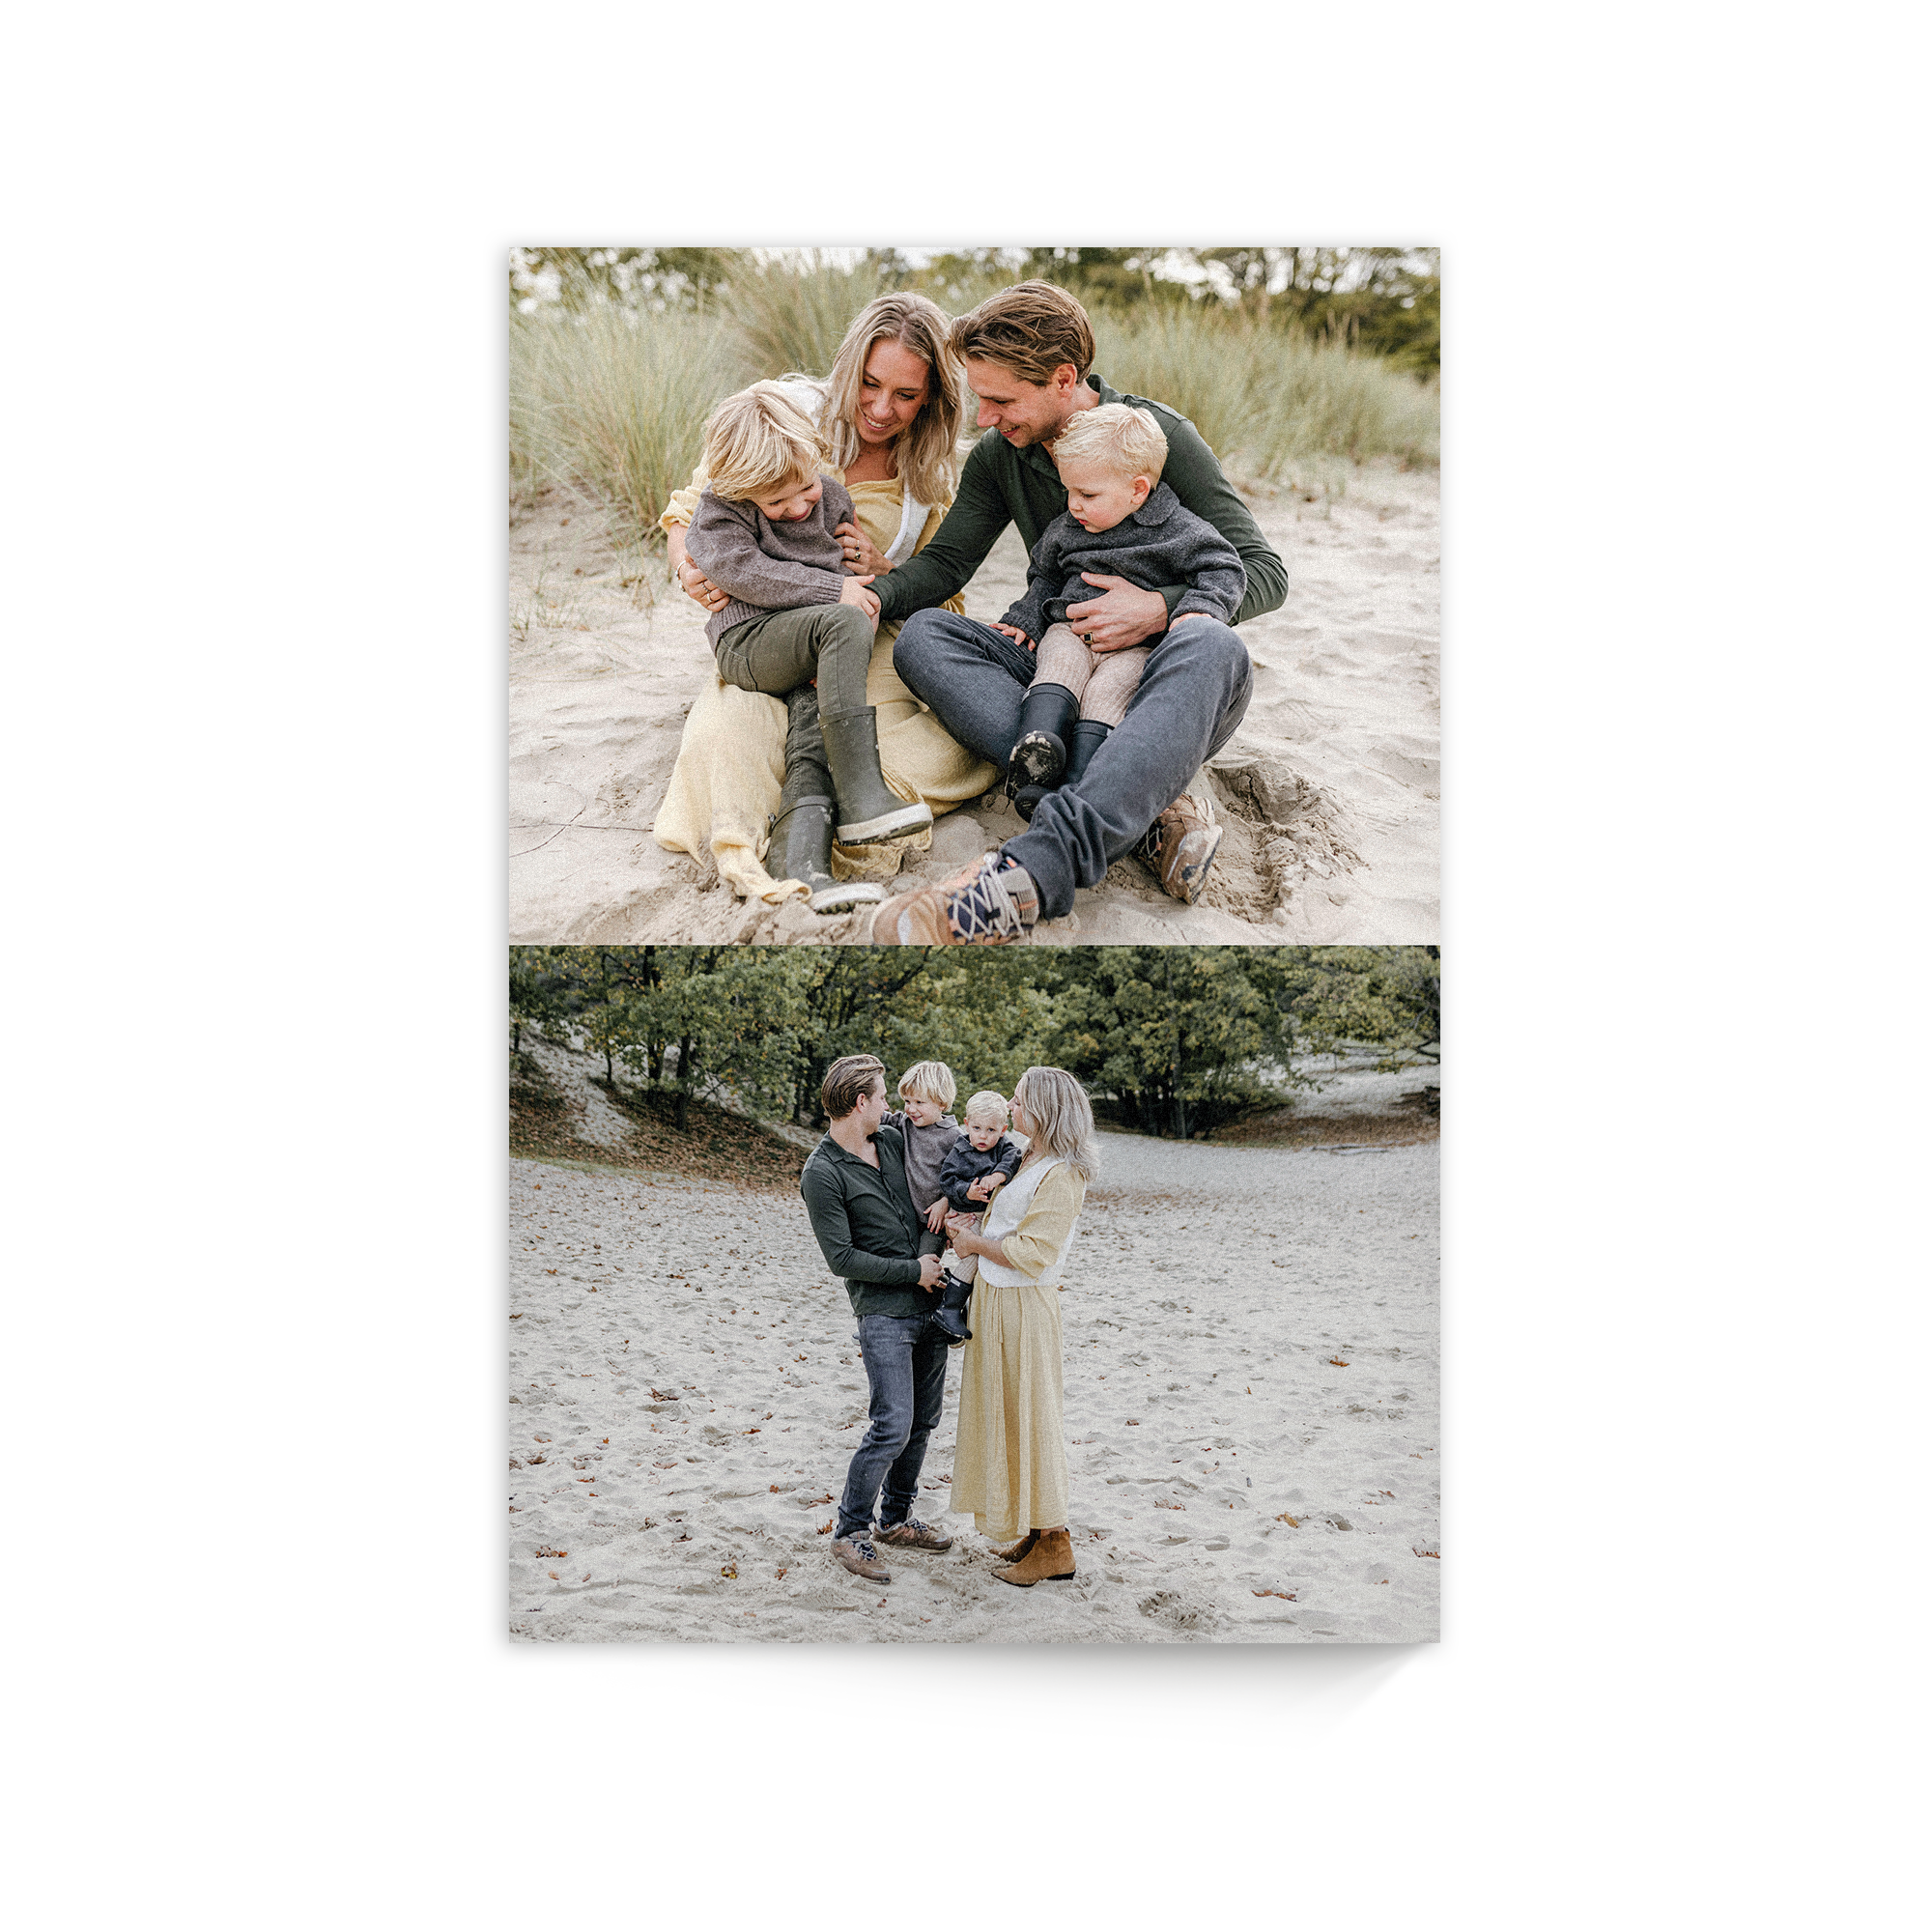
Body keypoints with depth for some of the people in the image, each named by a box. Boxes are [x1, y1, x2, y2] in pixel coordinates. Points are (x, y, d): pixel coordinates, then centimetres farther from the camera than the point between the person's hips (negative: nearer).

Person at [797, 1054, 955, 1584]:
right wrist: (912, 1271, -11)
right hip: (882, 1311, -7)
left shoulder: (893, 1140, 8)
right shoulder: (822, 1174, -12)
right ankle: (850, 1530, 1)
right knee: (892, 1425, -13)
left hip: (929, 1302, 7)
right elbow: (842, 1258, -15)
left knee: (922, 1420, 13)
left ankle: (895, 1519, 28)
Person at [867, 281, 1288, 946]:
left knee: (1212, 647, -40)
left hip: (1161, 689, -4)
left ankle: (1034, 870, -60)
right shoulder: (999, 455, 4)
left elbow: (1264, 572, -9)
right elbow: (945, 562, 2)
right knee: (922, 635, -21)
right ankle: (1148, 807, -38)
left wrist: (1160, 610, -25)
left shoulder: (1159, 434, -8)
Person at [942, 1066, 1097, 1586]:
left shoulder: (1060, 1176, -18)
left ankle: (1053, 1547, 7)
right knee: (1005, 1415, 14)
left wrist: (976, 1243, -10)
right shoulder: (1027, 1162, 10)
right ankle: (1034, 1533, 24)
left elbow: (1032, 1252, -22)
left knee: (1028, 1418, -2)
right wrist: (966, 1224, 3)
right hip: (997, 1302, 9)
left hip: (1023, 1308, -9)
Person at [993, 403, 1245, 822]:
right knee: (1060, 663, -29)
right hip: (1071, 630, 4)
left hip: (1138, 643, -4)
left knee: (1106, 691, -31)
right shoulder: (1065, 531, 13)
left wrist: (1199, 609, -23)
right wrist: (1026, 619, 17)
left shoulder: (1179, 531, -4)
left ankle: (1075, 790, -47)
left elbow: (1224, 571, -7)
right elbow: (1045, 578, 29)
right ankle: (1037, 746, -51)